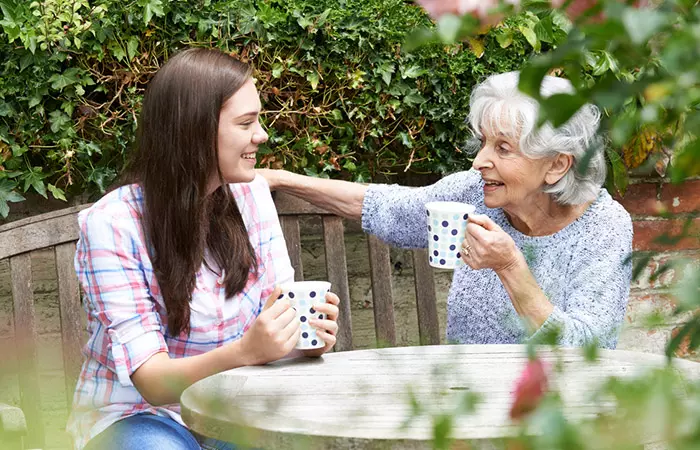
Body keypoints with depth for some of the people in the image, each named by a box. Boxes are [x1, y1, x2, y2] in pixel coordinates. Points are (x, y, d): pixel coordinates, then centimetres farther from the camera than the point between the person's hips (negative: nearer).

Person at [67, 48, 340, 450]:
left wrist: (306, 333, -24)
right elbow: (151, 380, -20)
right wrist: (244, 352, -39)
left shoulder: (251, 196, 2)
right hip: (138, 416, -4)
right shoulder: (112, 224, -16)